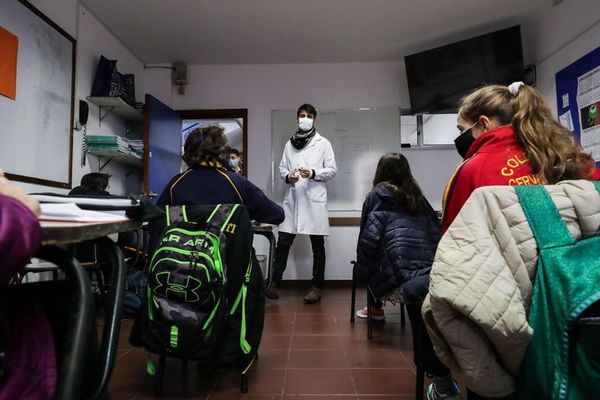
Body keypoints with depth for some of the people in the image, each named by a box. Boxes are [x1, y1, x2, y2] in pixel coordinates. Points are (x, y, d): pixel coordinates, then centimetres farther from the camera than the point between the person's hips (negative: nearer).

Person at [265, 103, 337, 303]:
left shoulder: (323, 143, 4)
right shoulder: (289, 143, 13)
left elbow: (332, 170, 1)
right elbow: (282, 167, 14)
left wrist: (314, 173, -15)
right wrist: (288, 176, -7)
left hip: (314, 199, -2)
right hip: (292, 198, 3)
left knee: (317, 246, 5)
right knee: (283, 242, 1)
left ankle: (317, 287, 16)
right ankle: (275, 282, 14)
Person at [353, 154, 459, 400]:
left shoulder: (377, 196, 16)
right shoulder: (418, 198, 30)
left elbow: (369, 238, 7)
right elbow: (436, 232, 24)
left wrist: (361, 273, 15)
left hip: (402, 274, -4)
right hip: (430, 268, 4)